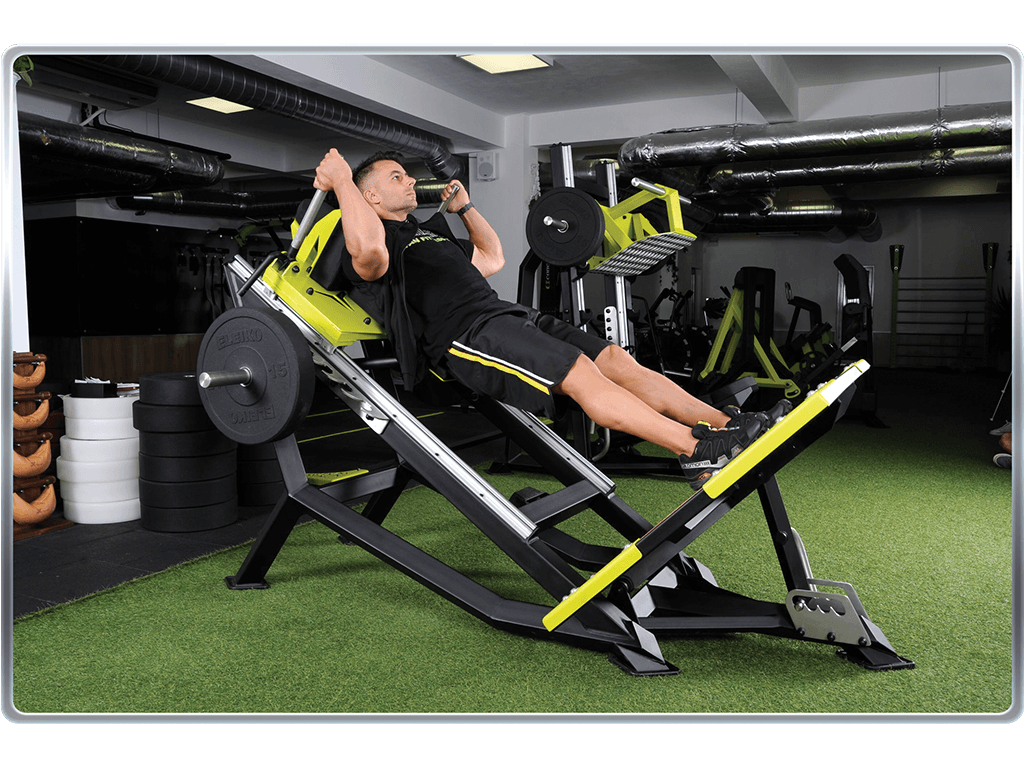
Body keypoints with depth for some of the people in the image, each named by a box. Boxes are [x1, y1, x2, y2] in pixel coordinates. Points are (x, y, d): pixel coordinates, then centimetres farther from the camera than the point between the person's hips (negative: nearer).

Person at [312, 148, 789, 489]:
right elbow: (368, 251, -22)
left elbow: (492, 259, 42)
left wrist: (465, 207, 44)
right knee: (578, 372, -27)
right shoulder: (381, 237, 5)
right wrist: (342, 180, -11)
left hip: (508, 316, 9)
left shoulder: (429, 234, 33)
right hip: (464, 335, -9)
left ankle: (728, 424, -15)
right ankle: (696, 451, -33)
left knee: (614, 358, -8)